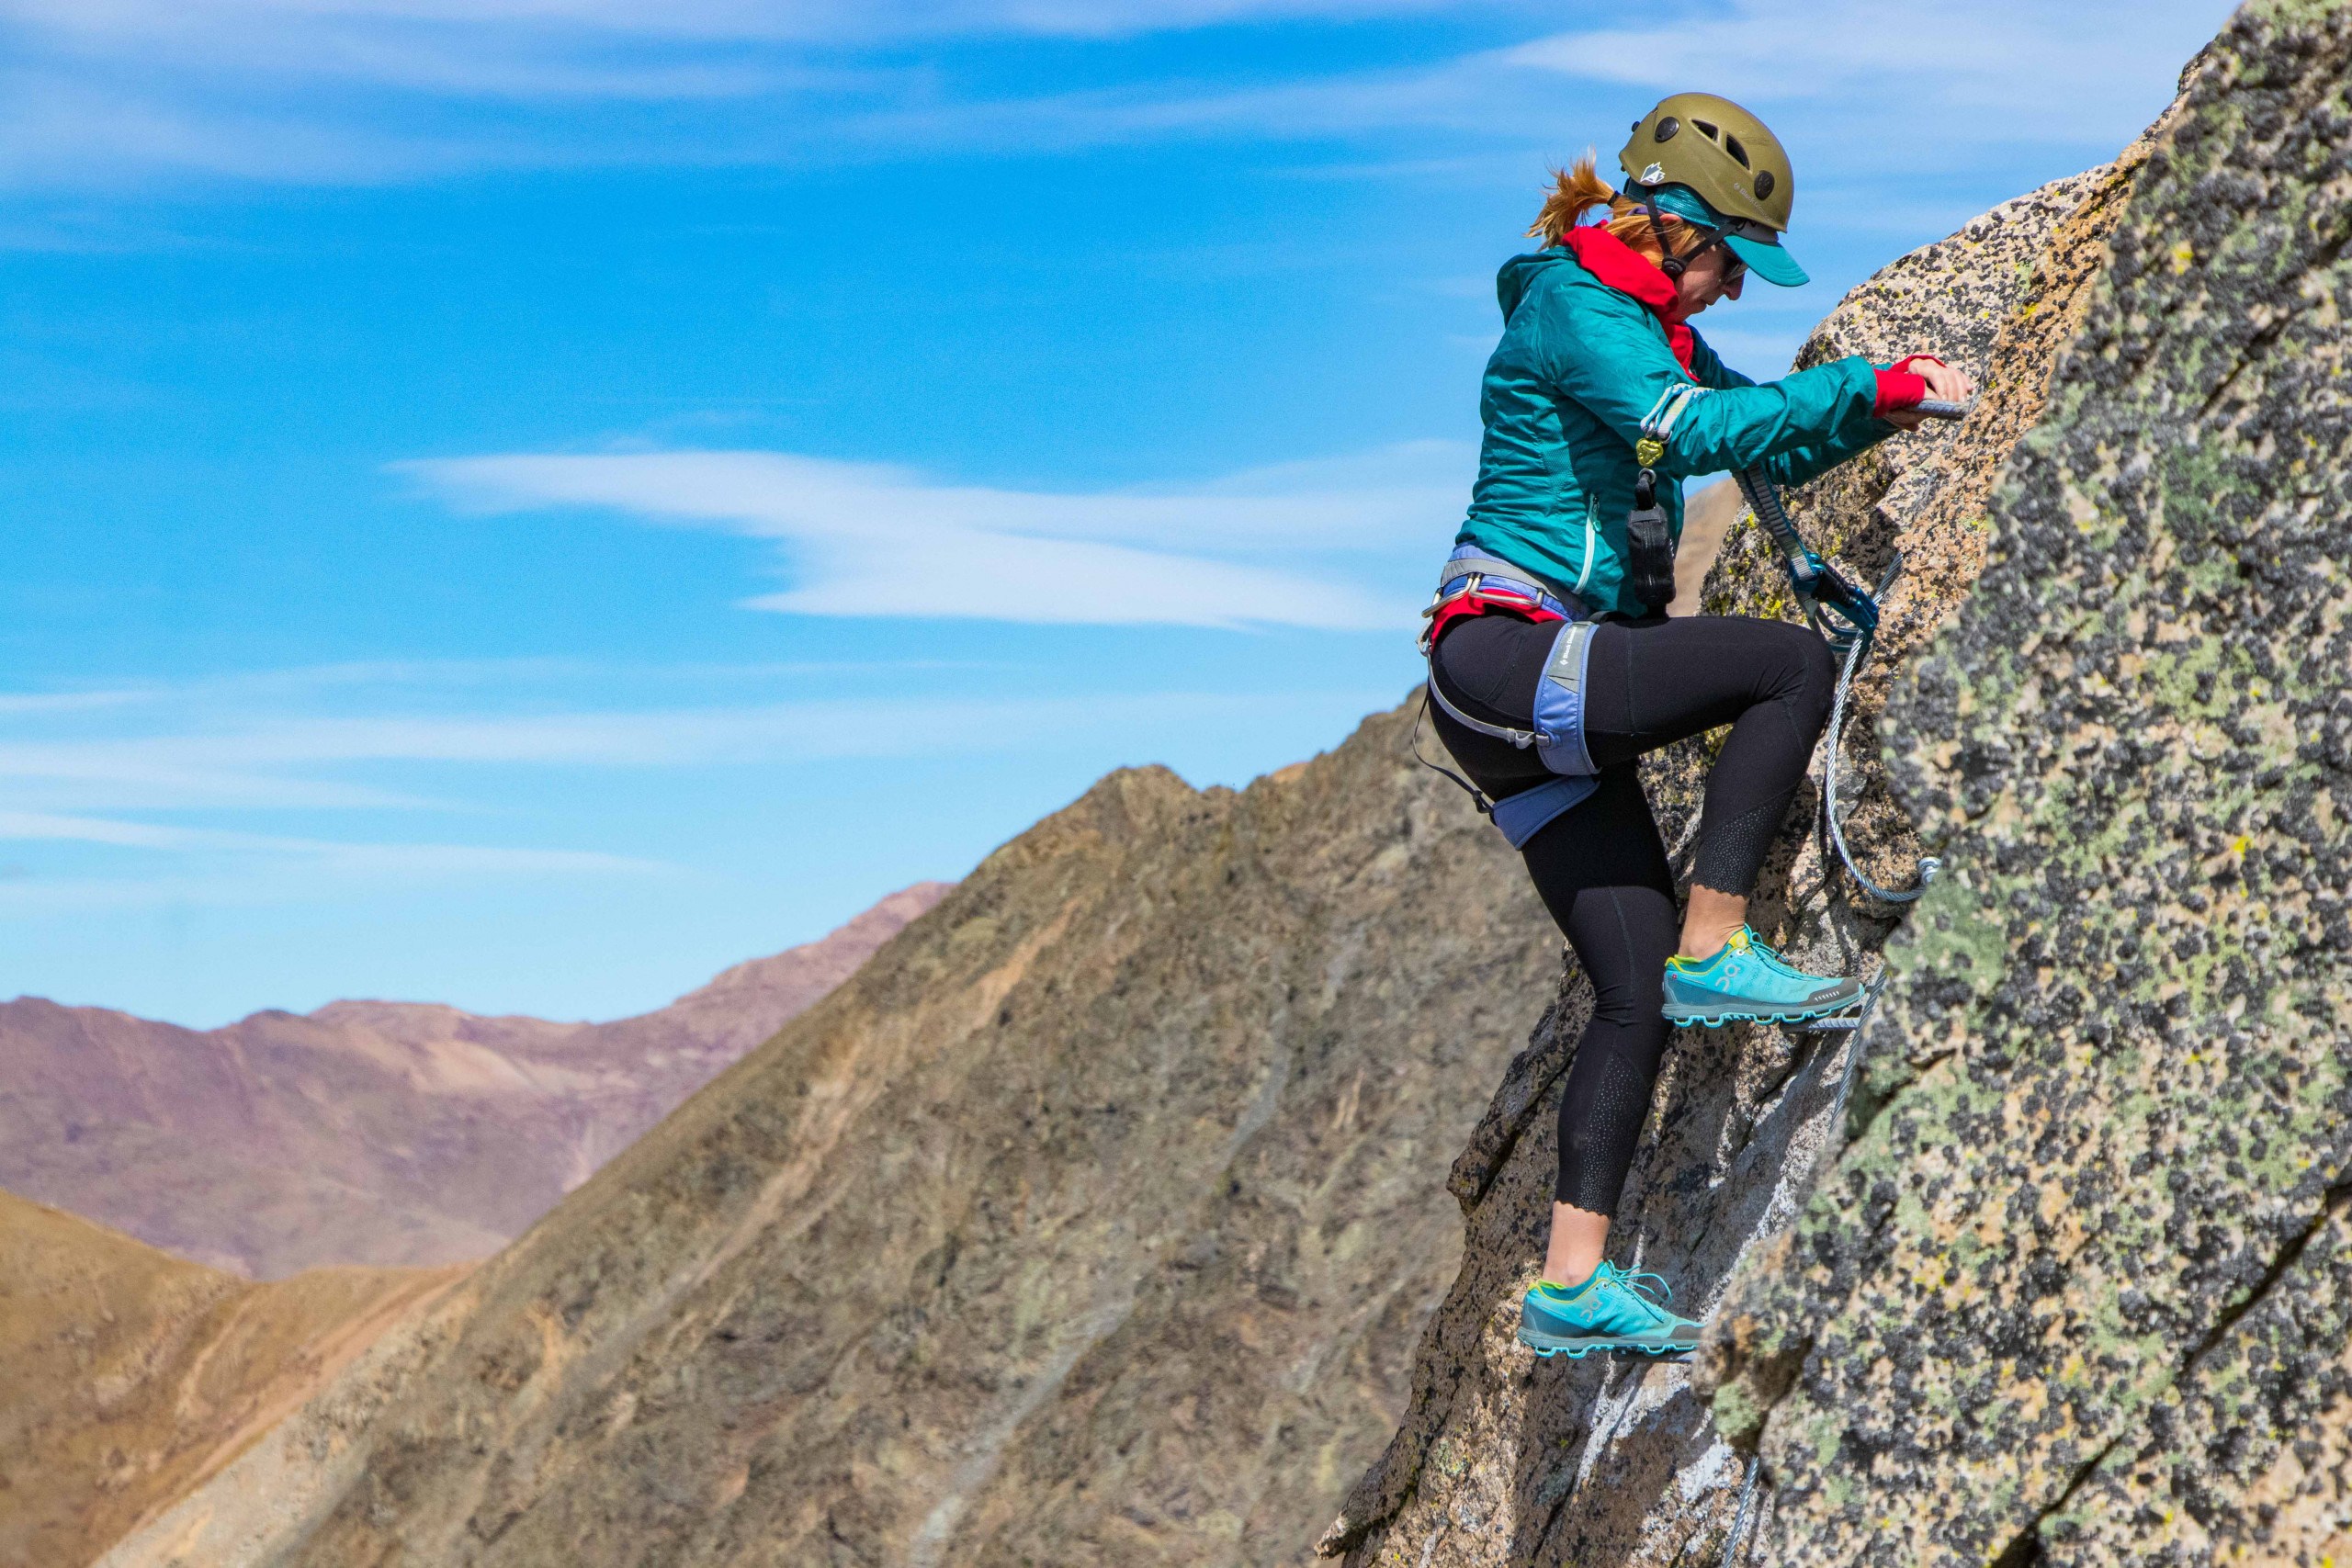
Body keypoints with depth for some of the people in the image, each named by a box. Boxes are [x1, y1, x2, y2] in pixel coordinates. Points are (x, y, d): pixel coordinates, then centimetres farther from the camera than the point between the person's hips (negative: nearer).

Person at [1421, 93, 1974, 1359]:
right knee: (1793, 663, -22)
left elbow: (1770, 446, 26)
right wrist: (1873, 382, -21)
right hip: (1501, 659, -9)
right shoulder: (1571, 304, -9)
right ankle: (1714, 950, -15)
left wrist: (1874, 412, 7)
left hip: (1555, 707, 10)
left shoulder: (1657, 331, 19)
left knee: (1638, 998, 2)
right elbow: (1691, 434, -25)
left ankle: (1572, 1284, 4)